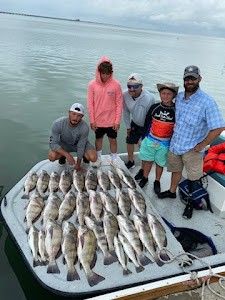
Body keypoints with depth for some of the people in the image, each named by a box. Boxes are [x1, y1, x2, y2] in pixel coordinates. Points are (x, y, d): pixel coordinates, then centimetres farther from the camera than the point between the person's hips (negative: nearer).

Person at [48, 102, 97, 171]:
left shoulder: (84, 127, -33)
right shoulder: (57, 124, -32)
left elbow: (81, 147, -21)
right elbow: (53, 143, -27)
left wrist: (78, 164, -12)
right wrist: (67, 154, -41)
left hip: (80, 143, 0)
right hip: (64, 144, 1)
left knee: (93, 158, -25)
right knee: (52, 156, -27)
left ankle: (84, 155, 12)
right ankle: (63, 156, 9)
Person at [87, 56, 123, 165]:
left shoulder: (116, 84, -11)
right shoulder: (92, 84, -9)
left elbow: (119, 104, -7)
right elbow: (90, 104, -4)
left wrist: (117, 121, -8)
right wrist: (92, 121, -5)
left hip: (111, 121, -1)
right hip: (98, 121, 1)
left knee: (113, 140, 13)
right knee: (98, 139, 19)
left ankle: (114, 161, 31)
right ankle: (98, 159, 39)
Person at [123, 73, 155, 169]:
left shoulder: (149, 98, -35)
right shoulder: (125, 95, -19)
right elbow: (126, 111, -2)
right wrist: (128, 126, 6)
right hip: (135, 123, 6)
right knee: (129, 141, 19)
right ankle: (130, 162, 45)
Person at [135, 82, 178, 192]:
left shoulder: (176, 111, -12)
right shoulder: (154, 107, -6)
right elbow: (147, 123, 4)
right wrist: (144, 138, 7)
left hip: (165, 143, -2)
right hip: (150, 140, 2)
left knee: (160, 163, 14)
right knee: (147, 161, 15)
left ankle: (157, 182, 35)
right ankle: (144, 178, 37)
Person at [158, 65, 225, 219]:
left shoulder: (207, 102, -20)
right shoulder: (179, 97, 0)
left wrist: (201, 145, -17)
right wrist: (174, 134, 9)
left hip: (192, 149, -5)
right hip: (175, 144, 5)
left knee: (193, 177, 11)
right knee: (176, 170, 24)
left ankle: (191, 203, 30)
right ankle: (172, 191, 47)